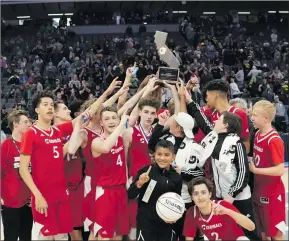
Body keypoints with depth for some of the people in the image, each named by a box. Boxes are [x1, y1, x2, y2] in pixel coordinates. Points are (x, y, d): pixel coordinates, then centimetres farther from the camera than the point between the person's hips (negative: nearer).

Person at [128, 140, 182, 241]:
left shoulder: (176, 177, -1)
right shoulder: (145, 171, -9)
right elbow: (130, 195, -8)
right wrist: (139, 184, -25)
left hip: (167, 223, 3)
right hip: (146, 222, -3)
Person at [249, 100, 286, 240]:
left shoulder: (274, 140, -21)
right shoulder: (257, 135, 3)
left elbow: (280, 170, -24)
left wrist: (255, 170, -20)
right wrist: (251, 165, -2)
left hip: (272, 193, -8)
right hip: (258, 191, 8)